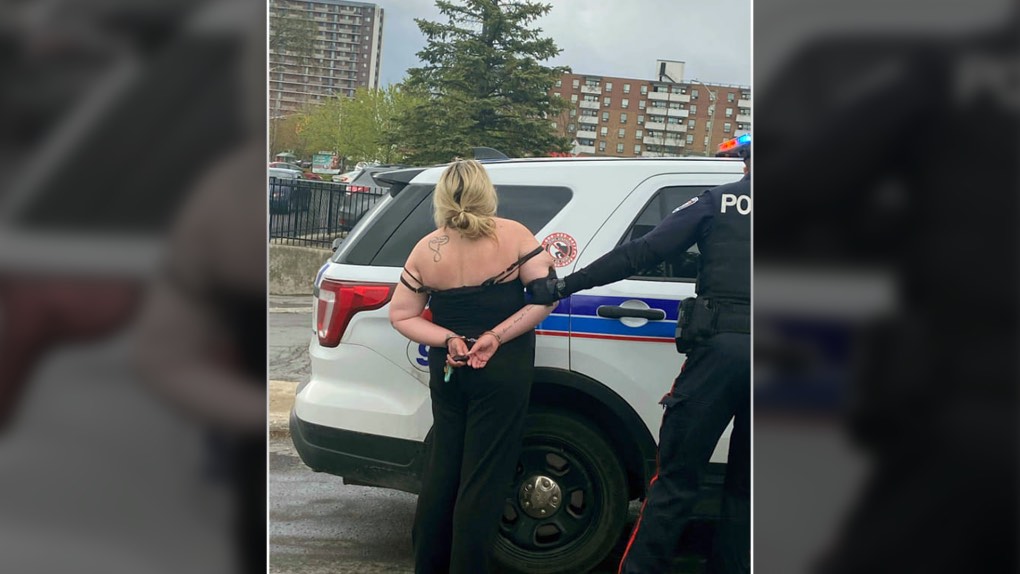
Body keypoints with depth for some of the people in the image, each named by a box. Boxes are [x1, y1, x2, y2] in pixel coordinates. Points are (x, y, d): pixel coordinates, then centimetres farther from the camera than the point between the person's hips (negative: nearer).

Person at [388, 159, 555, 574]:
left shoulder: (426, 251, -4)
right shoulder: (512, 235, -11)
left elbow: (401, 316, 0)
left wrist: (449, 340, -7)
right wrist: (497, 336, -15)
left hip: (447, 369, 3)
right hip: (504, 370, -3)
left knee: (442, 470, 17)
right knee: (482, 478, 5)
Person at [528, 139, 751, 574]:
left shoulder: (718, 202, 4)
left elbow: (641, 253, -4)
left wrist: (565, 285, -4)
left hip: (721, 345, -2)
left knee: (676, 477, 5)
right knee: (743, 485, 15)